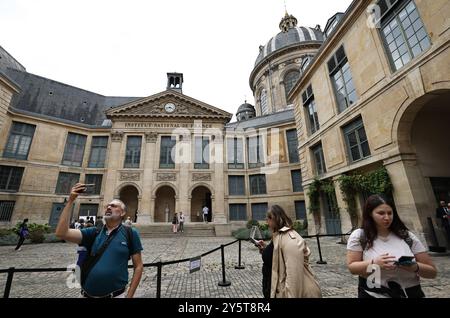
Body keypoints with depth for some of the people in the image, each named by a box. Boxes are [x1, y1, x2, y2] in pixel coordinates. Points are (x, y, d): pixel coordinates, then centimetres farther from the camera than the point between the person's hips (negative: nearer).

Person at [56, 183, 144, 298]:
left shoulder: (130, 234, -7)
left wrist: (129, 295, -8)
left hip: (116, 295, -3)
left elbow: (138, 266, -4)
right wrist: (70, 200, -12)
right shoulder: (93, 232, 3)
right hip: (88, 295, 4)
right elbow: (61, 233, -10)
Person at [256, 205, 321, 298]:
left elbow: (293, 274, -26)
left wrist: (291, 296, -23)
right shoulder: (278, 237, 6)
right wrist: (265, 249, 2)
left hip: (282, 293, -9)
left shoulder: (290, 240, -24)